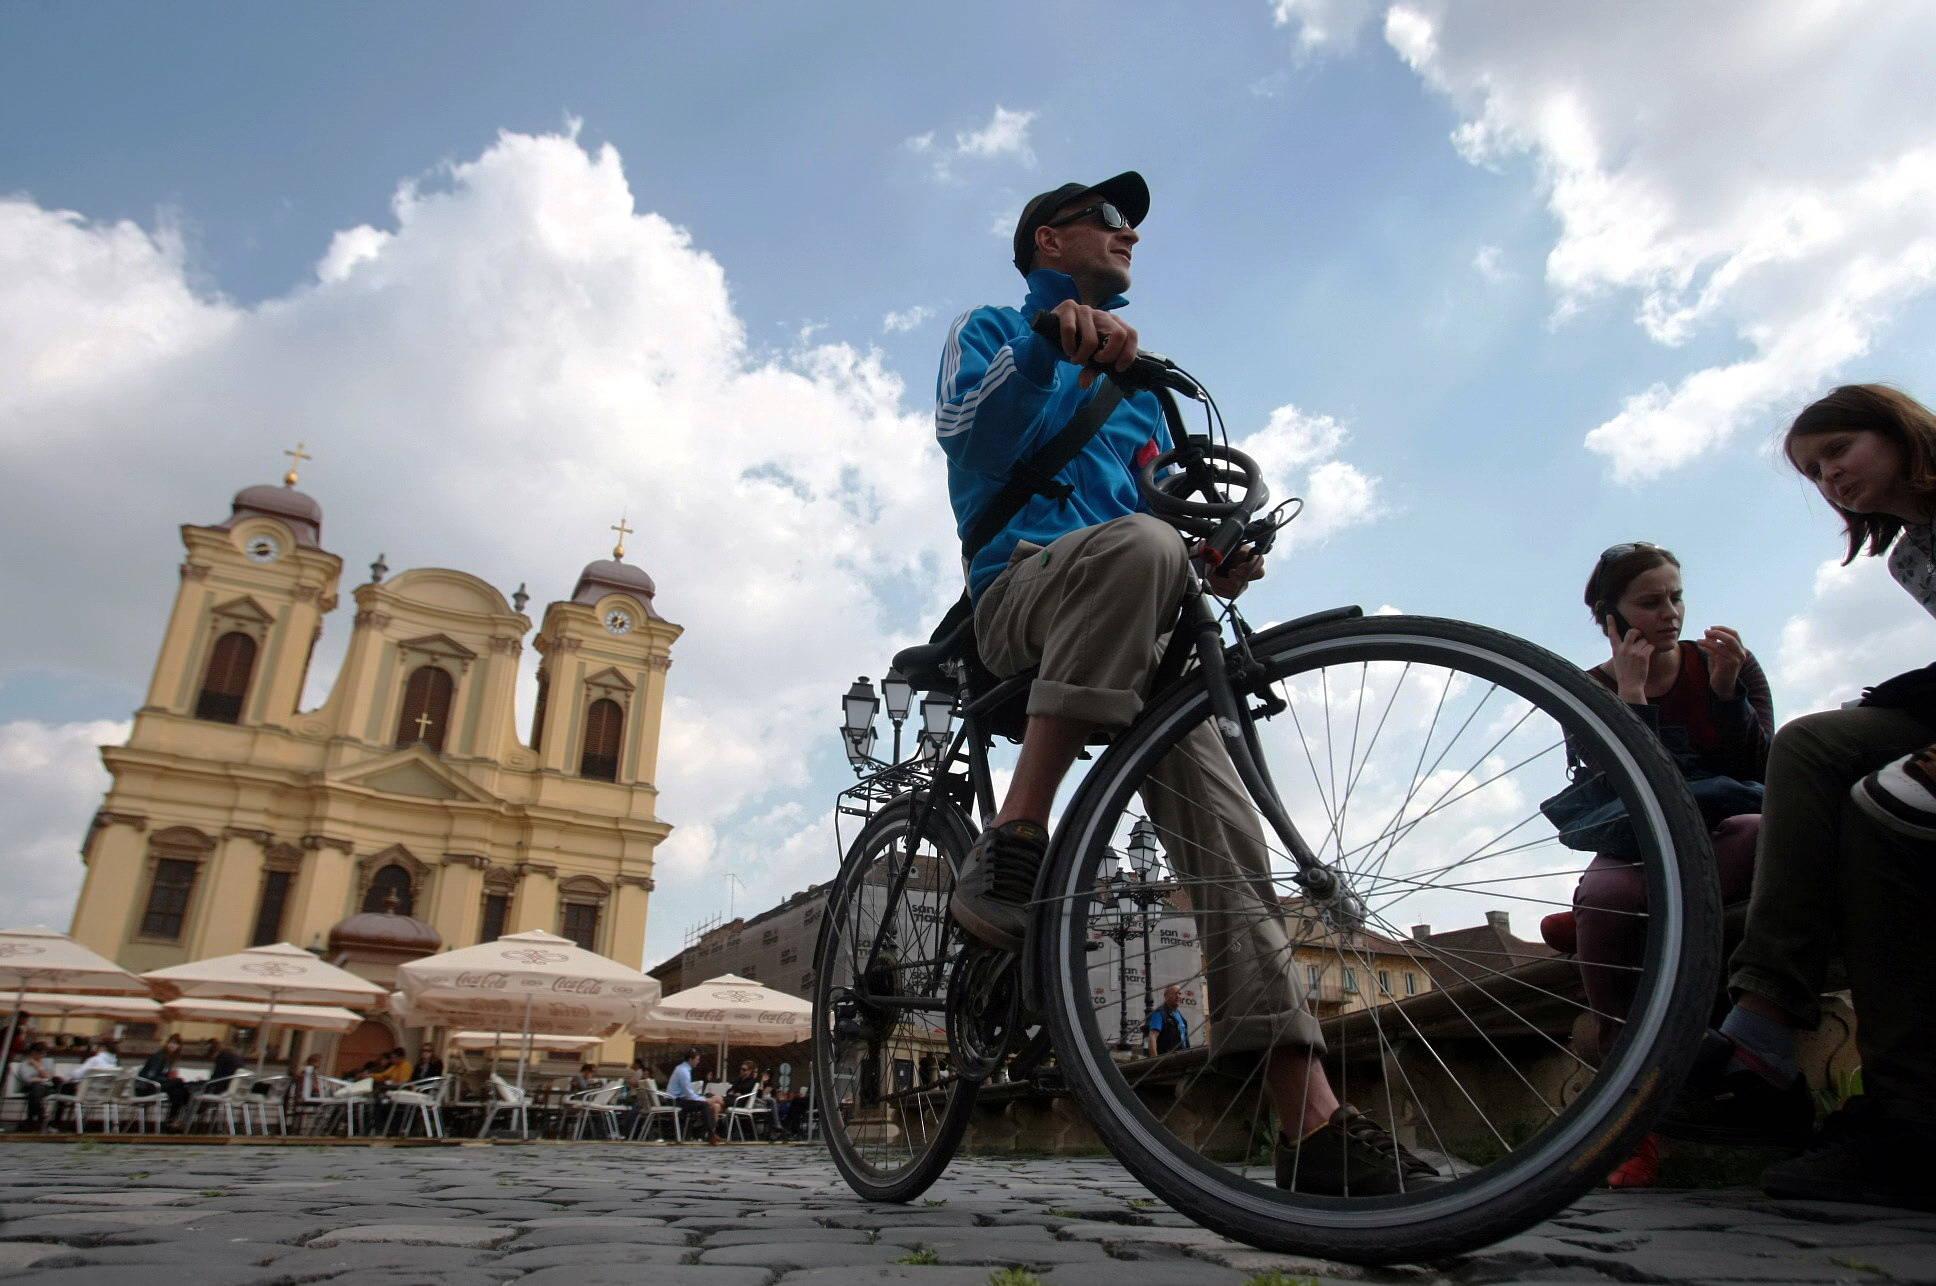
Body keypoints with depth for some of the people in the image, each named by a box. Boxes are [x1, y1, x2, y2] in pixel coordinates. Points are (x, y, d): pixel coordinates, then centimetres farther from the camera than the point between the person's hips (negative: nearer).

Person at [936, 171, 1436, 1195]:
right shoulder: (992, 330, 17)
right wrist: (1049, 343, -23)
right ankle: (1013, 846, -37)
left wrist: (1217, 562, 4)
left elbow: (1176, 510, 27)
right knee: (1138, 543, -39)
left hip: (1131, 631, 5)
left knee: (1220, 821, -17)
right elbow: (969, 439, -7)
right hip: (1023, 591, -5)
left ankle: (1312, 1121, -22)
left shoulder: (1139, 387, 35)